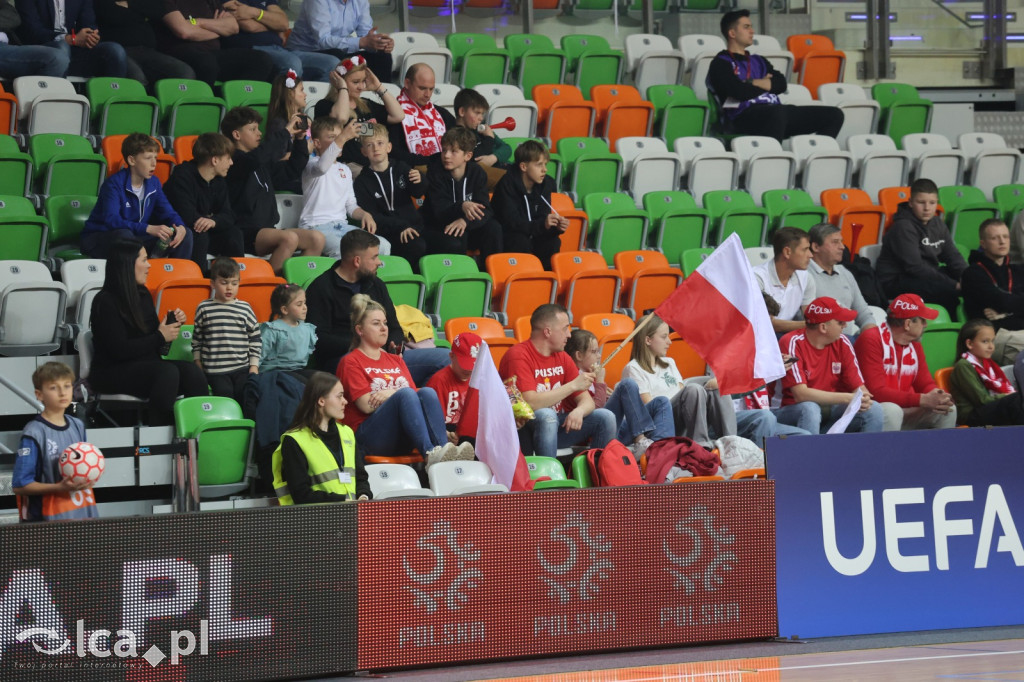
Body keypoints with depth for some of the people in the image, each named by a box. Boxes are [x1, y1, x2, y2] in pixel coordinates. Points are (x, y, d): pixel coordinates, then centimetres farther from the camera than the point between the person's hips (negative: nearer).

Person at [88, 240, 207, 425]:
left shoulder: (143, 295, 14)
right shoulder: (105, 302, -10)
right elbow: (120, 350, -18)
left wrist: (172, 323, 3)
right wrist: (161, 337, -12)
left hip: (146, 365, 7)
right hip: (111, 373, -7)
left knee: (192, 372, -22)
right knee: (168, 372, -33)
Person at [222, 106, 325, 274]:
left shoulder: (262, 164, 20)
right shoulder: (234, 160, -7)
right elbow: (257, 158, -29)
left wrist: (299, 140, 14)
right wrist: (286, 132, -19)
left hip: (266, 231, 9)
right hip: (244, 234, -9)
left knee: (317, 239, -8)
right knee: (289, 238, -33)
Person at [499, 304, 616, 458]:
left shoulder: (562, 357, 9)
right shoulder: (518, 356, -15)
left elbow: (587, 401, 6)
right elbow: (530, 403, -26)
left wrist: (579, 411, -20)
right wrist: (573, 385, -21)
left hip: (555, 428, 7)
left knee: (605, 417, -7)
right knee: (546, 415, -37)